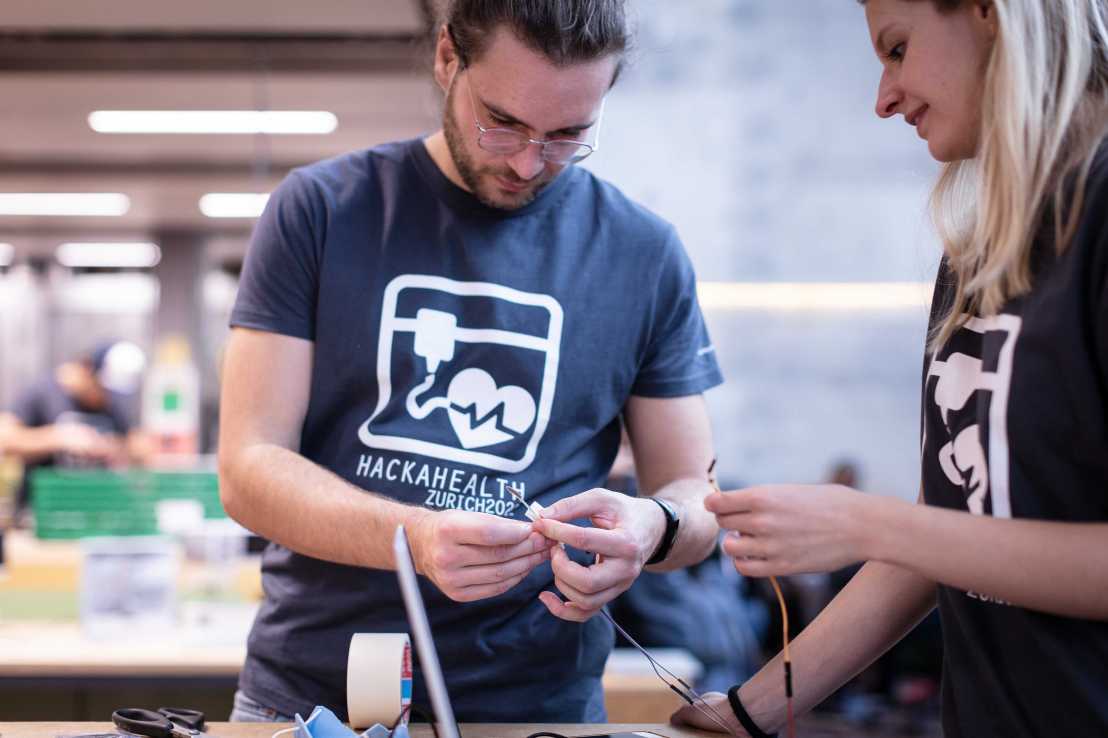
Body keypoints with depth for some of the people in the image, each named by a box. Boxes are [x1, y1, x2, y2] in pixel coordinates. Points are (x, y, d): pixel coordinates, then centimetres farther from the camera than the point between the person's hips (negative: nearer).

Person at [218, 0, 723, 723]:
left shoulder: (646, 255, 1)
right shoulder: (319, 210, -3)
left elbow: (697, 494, 5)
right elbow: (249, 469, -8)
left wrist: (655, 528, -19)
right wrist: (418, 538, -26)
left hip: (537, 701, 1)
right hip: (309, 690, 0)